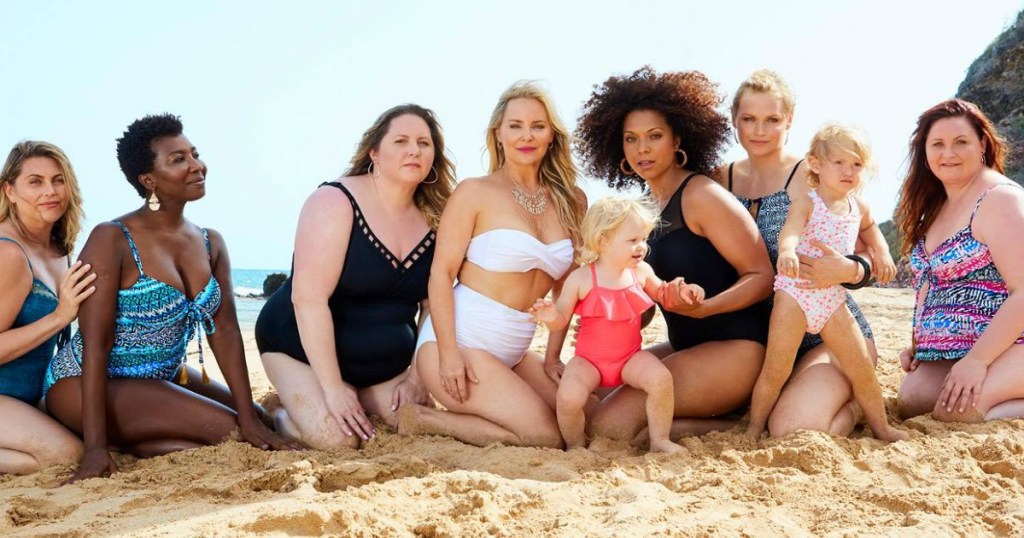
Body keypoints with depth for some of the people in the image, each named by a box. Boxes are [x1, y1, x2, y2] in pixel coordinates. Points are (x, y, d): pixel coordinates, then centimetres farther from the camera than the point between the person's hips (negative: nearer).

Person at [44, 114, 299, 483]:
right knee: (226, 429, -21)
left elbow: (224, 329, -4)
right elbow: (96, 343, -21)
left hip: (165, 379, 8)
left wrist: (251, 418, -15)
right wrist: (96, 449, -28)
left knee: (260, 419, 1)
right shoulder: (112, 240, -16)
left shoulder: (211, 244, 3)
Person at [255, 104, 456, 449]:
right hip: (303, 347, -5)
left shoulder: (433, 221, -3)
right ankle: (280, 415, 9)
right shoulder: (336, 202, -20)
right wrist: (333, 387, -27)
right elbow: (308, 297, -26)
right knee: (338, 439, -24)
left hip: (386, 362, 6)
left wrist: (417, 378, -8)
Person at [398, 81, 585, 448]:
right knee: (546, 436, -17)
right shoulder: (475, 193, -5)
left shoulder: (570, 201, 9)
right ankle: (423, 421, -1)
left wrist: (552, 357, 6)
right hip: (458, 342, -7)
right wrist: (449, 354, -17)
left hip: (514, 354, 7)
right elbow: (441, 273, -9)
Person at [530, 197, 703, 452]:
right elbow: (561, 320, -7)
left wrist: (681, 291, -1)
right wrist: (551, 316, -31)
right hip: (589, 360, -3)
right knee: (568, 396, -28)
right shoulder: (581, 278, -13)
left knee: (661, 378, -26)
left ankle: (660, 441, -3)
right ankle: (575, 445, 5)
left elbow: (661, 293, 20)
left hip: (630, 357, 3)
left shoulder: (641, 271, -1)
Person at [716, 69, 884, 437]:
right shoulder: (721, 179, 5)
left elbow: (865, 260, -8)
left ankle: (855, 400, 10)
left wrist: (846, 271, -31)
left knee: (795, 430, -28)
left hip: (831, 333, -5)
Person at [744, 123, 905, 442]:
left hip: (833, 300, 5)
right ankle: (753, 430, 8)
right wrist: (787, 251, -51)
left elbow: (869, 227, 36)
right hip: (795, 295, -5)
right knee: (776, 369, -6)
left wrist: (882, 252, 19)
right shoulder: (806, 203, -8)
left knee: (862, 368, 6)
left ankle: (881, 428, 23)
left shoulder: (858, 208, 11)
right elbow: (789, 232, -28)